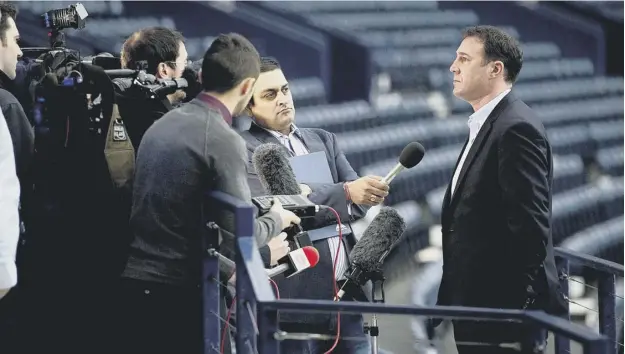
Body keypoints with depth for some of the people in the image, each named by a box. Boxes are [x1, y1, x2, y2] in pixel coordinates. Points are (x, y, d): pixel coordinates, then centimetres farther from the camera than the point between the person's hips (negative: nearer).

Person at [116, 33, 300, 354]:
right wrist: (276, 221, 7)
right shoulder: (223, 141, -12)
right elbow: (237, 236, -13)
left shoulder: (162, 125, 12)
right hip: (180, 295, -7)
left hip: (134, 283, 7)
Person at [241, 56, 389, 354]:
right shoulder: (244, 149, -2)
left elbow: (362, 197, 6)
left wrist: (315, 197, -14)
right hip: (294, 299, -5)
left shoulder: (324, 140, 17)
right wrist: (344, 194, -24)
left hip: (346, 293, 6)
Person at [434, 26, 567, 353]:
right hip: (479, 305, 10)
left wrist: (516, 302, -20)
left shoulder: (516, 128, -15)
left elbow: (530, 224, -21)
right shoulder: (485, 126, 17)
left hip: (504, 305, -10)